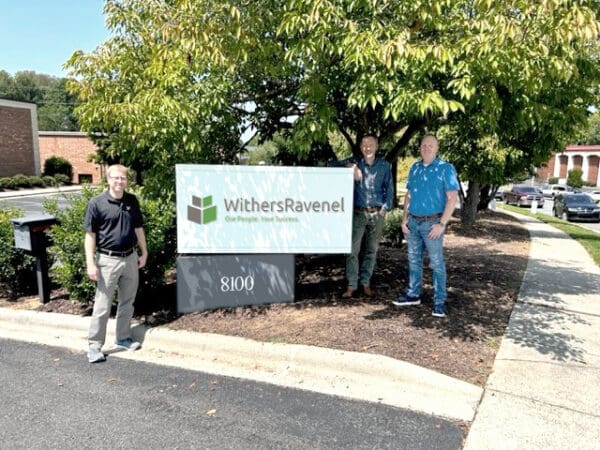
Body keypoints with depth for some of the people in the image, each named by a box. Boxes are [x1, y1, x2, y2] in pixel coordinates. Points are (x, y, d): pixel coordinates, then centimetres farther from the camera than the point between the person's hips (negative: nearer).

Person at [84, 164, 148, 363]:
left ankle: (123, 338, 28)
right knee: (102, 305, 0)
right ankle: (94, 346, 12)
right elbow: (90, 235, -8)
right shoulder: (97, 203, -8)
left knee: (127, 302, 14)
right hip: (108, 260, -5)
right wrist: (90, 263, -13)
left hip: (130, 258, 5)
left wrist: (144, 253, 14)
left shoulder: (132, 201, 6)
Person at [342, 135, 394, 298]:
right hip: (358, 213, -2)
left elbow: (389, 188, 9)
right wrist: (349, 168, -20)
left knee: (371, 250, 8)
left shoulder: (384, 165, 7)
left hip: (377, 213, 2)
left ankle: (366, 283, 18)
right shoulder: (354, 163, 3)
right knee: (353, 250, -5)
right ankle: (351, 285, 2)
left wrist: (385, 208, -2)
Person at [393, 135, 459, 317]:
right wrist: (405, 218, 6)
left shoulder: (445, 168, -6)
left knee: (437, 263, -2)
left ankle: (440, 301, 5)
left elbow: (452, 198, -11)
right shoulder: (414, 168, 10)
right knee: (414, 260, 13)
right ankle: (413, 294, 25)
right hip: (413, 222, 6)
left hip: (432, 223, -5)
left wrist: (442, 224, -17)